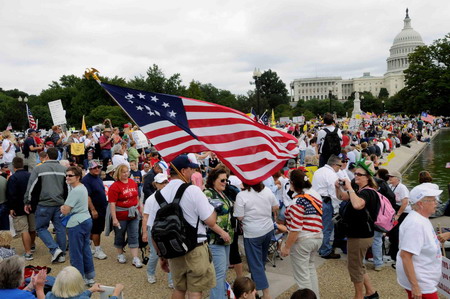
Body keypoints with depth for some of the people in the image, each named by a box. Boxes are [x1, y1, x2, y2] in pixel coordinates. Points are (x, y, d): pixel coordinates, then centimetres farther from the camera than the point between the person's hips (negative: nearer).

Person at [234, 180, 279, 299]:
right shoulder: (267, 190, -4)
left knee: (255, 262, 5)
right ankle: (257, 282, 45)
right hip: (268, 229, 6)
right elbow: (276, 207, 6)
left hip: (253, 233, -6)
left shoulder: (241, 195, -18)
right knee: (262, 258, 24)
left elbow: (239, 217, -15)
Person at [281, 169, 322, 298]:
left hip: (302, 240, -9)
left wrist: (286, 247, -15)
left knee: (302, 275, 6)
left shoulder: (298, 201, -21)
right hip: (318, 237, 9)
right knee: (310, 268, 27)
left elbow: (295, 228, -22)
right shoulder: (316, 195, 4)